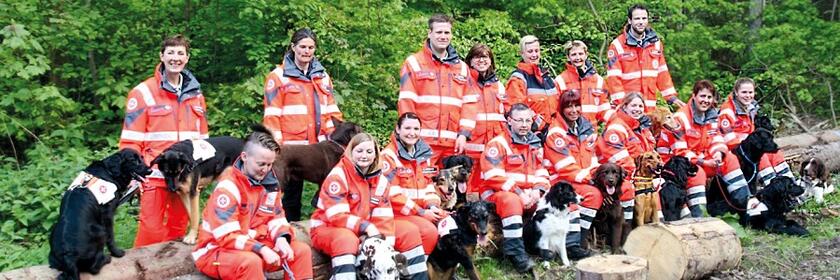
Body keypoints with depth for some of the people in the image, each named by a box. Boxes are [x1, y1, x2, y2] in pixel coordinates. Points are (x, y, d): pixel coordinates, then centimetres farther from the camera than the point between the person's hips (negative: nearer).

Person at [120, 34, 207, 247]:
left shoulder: (195, 94, 13)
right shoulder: (143, 92, -2)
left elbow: (202, 137, 18)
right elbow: (130, 140, -4)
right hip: (155, 176, -5)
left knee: (178, 229, 11)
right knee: (151, 230, -7)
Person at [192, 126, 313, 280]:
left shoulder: (269, 181, 0)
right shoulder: (228, 186, -20)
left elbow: (276, 217, 8)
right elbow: (226, 235, -25)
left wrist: (281, 239, -14)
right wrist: (261, 249, -31)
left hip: (254, 245, 7)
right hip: (217, 250, -7)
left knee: (302, 250, -5)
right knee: (251, 261, -38)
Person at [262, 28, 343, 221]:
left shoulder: (322, 76, 15)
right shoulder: (279, 76, 0)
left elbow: (331, 109, 15)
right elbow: (271, 115, -4)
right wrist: (276, 145, -10)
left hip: (319, 145, 4)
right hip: (291, 145, -3)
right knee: (292, 192, 7)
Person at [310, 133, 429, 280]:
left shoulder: (380, 179, 2)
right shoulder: (338, 175, -16)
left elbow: (384, 217, -5)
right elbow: (337, 216, -23)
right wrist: (366, 226, -26)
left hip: (367, 230, 6)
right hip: (328, 228, -6)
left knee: (410, 231, -2)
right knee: (346, 239, -42)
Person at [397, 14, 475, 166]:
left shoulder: (461, 67, 17)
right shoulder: (414, 63, 5)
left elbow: (469, 102, 11)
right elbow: (406, 101, -1)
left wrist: (464, 134, -1)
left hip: (453, 143, 4)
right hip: (423, 141, -4)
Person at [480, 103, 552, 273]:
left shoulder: (535, 145, 15)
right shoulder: (498, 144, -7)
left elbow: (542, 174, 12)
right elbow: (494, 177, -16)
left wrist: (538, 190, -10)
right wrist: (518, 193, -20)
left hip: (530, 195, 7)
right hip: (499, 193, -6)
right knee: (512, 201, -39)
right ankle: (515, 252, -35)